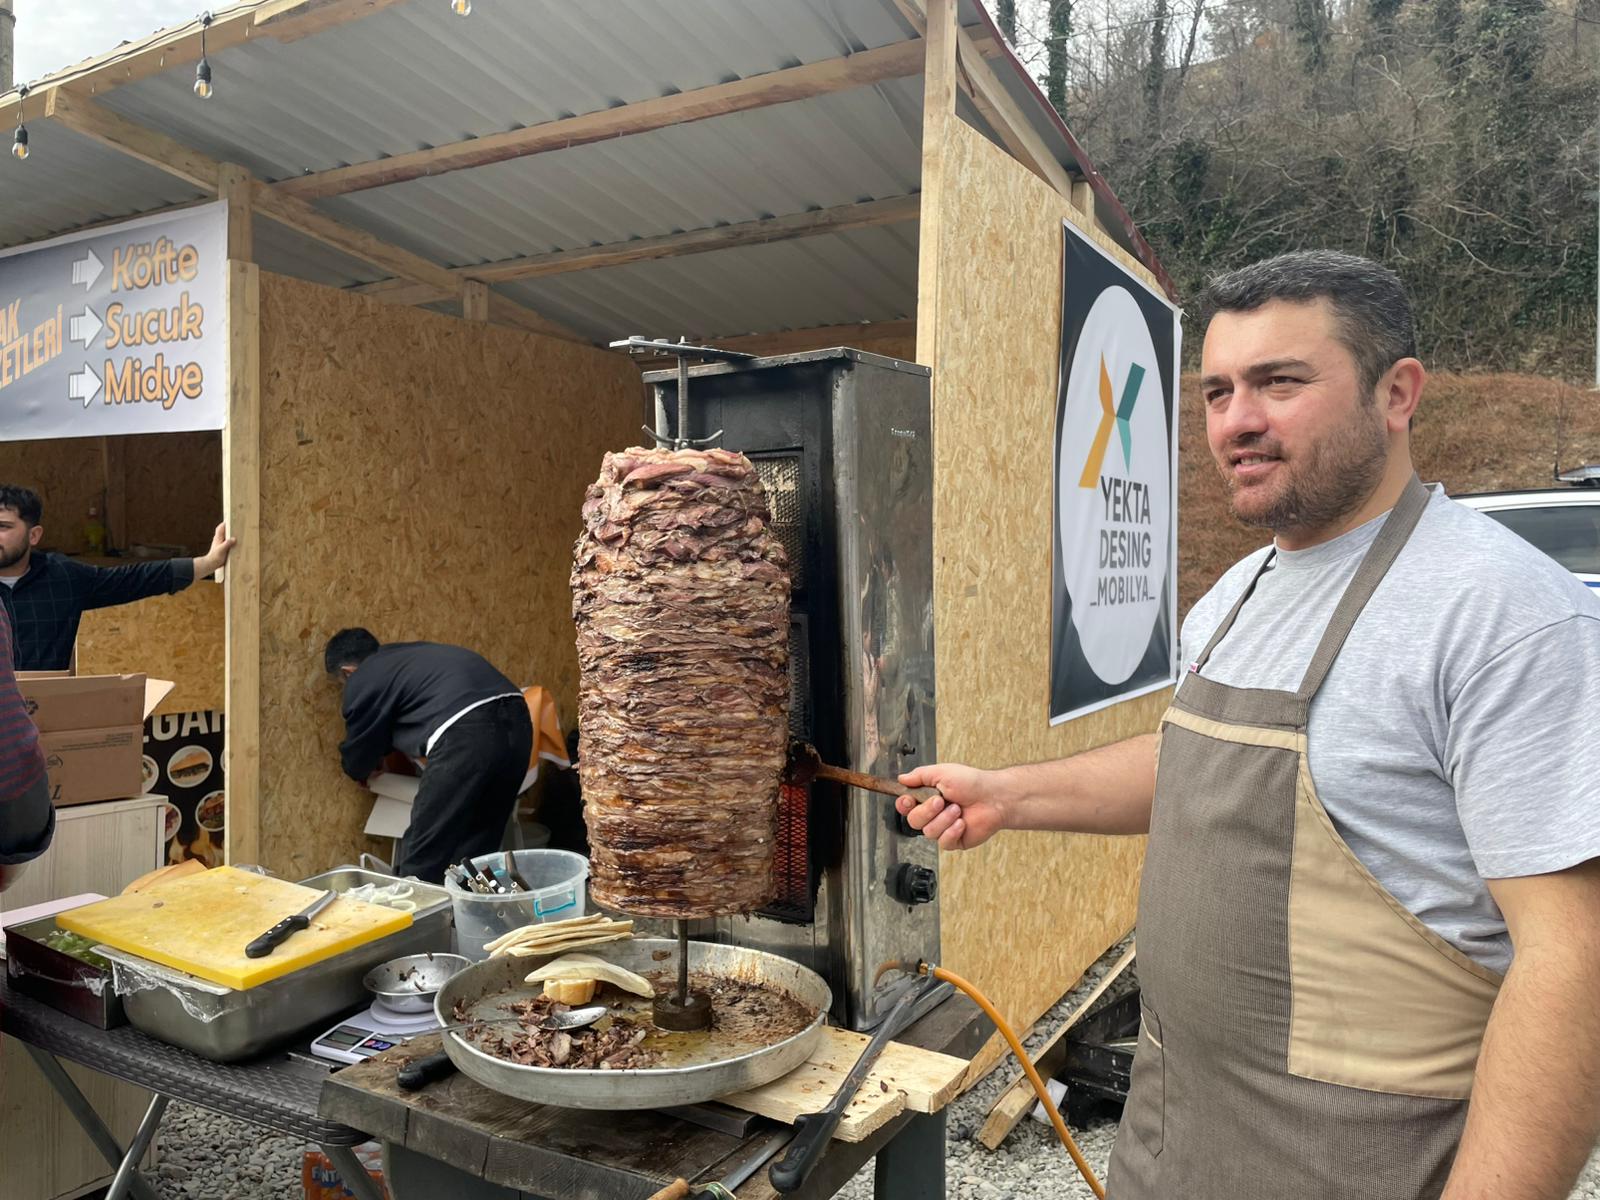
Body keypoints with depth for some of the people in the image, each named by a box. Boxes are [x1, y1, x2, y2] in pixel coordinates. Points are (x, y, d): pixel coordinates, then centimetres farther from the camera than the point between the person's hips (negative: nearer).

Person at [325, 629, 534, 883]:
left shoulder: (362, 680, 14)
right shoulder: (410, 654, 34)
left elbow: (358, 751, 28)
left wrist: (359, 771, 50)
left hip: (467, 734, -8)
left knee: (421, 862, 5)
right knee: (478, 851, 19)